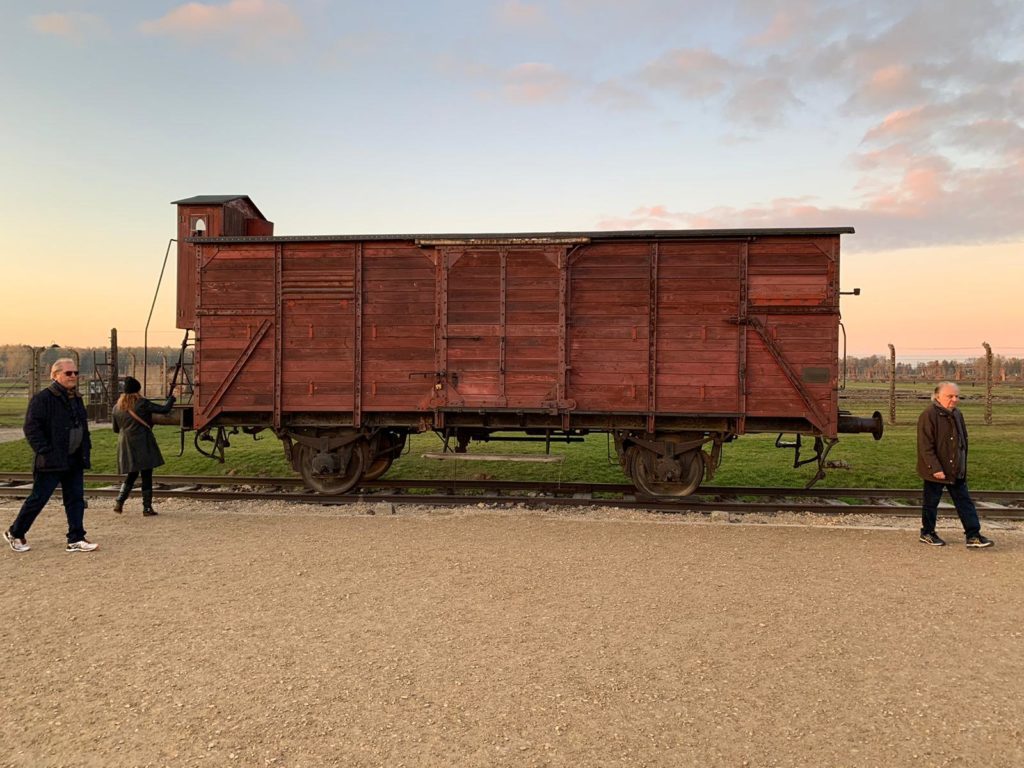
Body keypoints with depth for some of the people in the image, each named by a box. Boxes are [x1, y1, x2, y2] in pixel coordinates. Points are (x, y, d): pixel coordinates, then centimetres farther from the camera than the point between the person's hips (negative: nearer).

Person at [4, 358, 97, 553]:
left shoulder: (76, 399, 14)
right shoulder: (42, 398, -11)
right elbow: (31, 428, -15)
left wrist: (85, 449, 12)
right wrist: (44, 451, -20)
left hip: (74, 461, 7)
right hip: (52, 462, -7)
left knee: (76, 499, 5)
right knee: (38, 499, 3)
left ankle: (76, 540, 10)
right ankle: (15, 533, 23)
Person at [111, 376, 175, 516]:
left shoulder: (117, 407, 6)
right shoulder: (142, 404, -10)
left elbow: (115, 429, 14)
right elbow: (164, 409, -6)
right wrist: (171, 399, 13)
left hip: (126, 446, 5)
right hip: (143, 445, -5)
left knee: (131, 476, 19)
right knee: (146, 476, 2)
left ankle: (119, 502, 6)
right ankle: (147, 507, 4)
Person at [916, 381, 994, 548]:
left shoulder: (957, 414, 9)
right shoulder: (929, 415, -17)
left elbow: (963, 441, 18)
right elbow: (925, 446, -20)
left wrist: (963, 465, 15)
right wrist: (935, 468, -23)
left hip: (956, 471, 7)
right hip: (935, 471, -7)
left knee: (965, 503, 7)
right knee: (931, 503, 7)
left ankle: (973, 536, 11)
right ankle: (927, 533, 21)